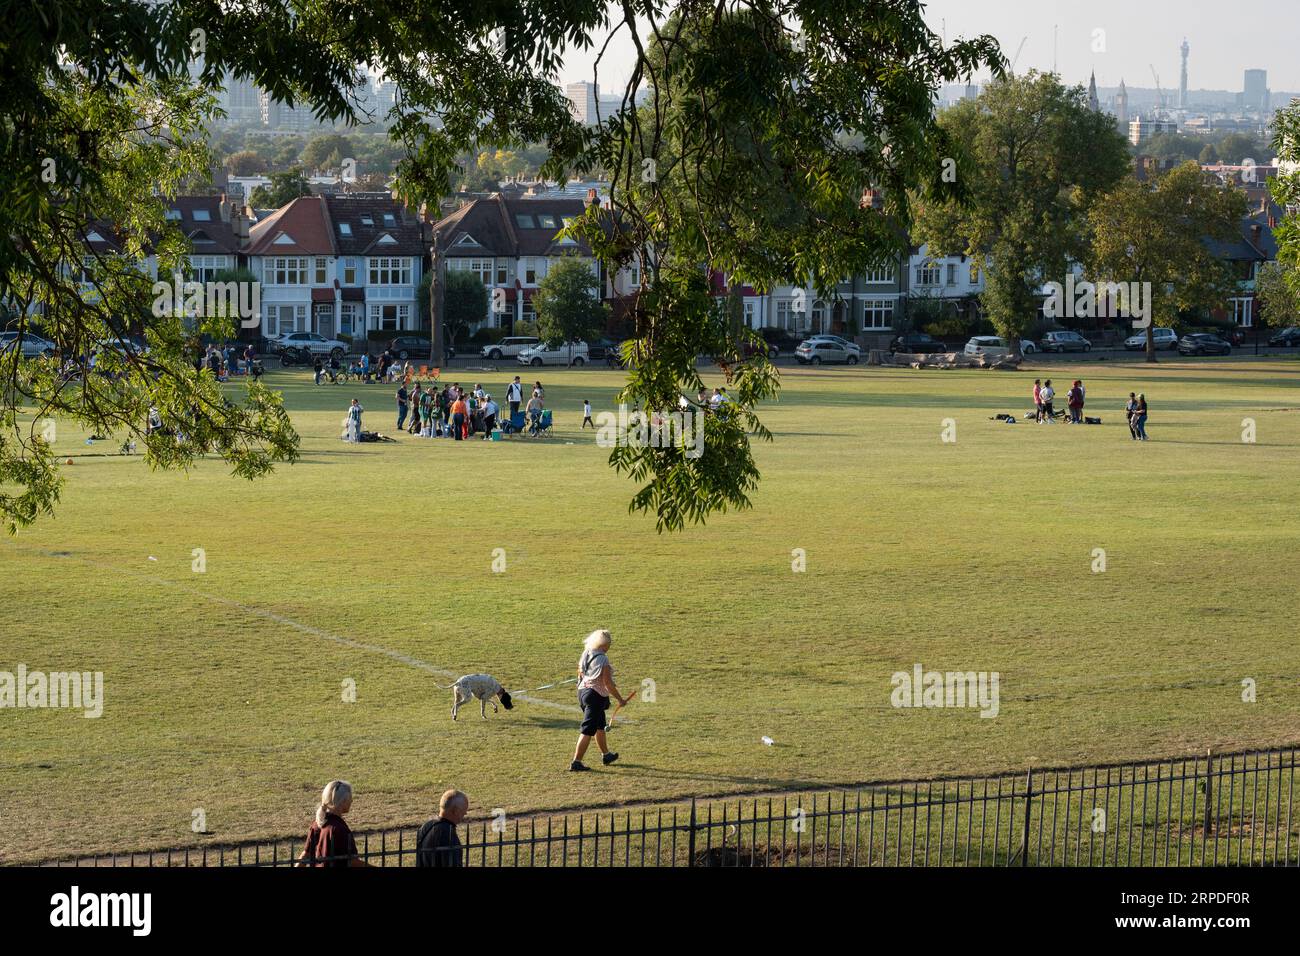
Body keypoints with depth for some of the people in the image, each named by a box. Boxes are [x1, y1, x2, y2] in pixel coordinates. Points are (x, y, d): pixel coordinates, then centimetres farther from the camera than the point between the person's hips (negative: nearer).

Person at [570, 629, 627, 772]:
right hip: (596, 696, -9)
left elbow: (580, 674, 15)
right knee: (587, 730, -4)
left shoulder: (586, 655, 3)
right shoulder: (603, 660, -21)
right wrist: (620, 699, -11)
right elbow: (608, 683, -21)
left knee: (600, 726, 25)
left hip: (583, 691, 9)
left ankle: (606, 755, 40)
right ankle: (576, 762, -5)